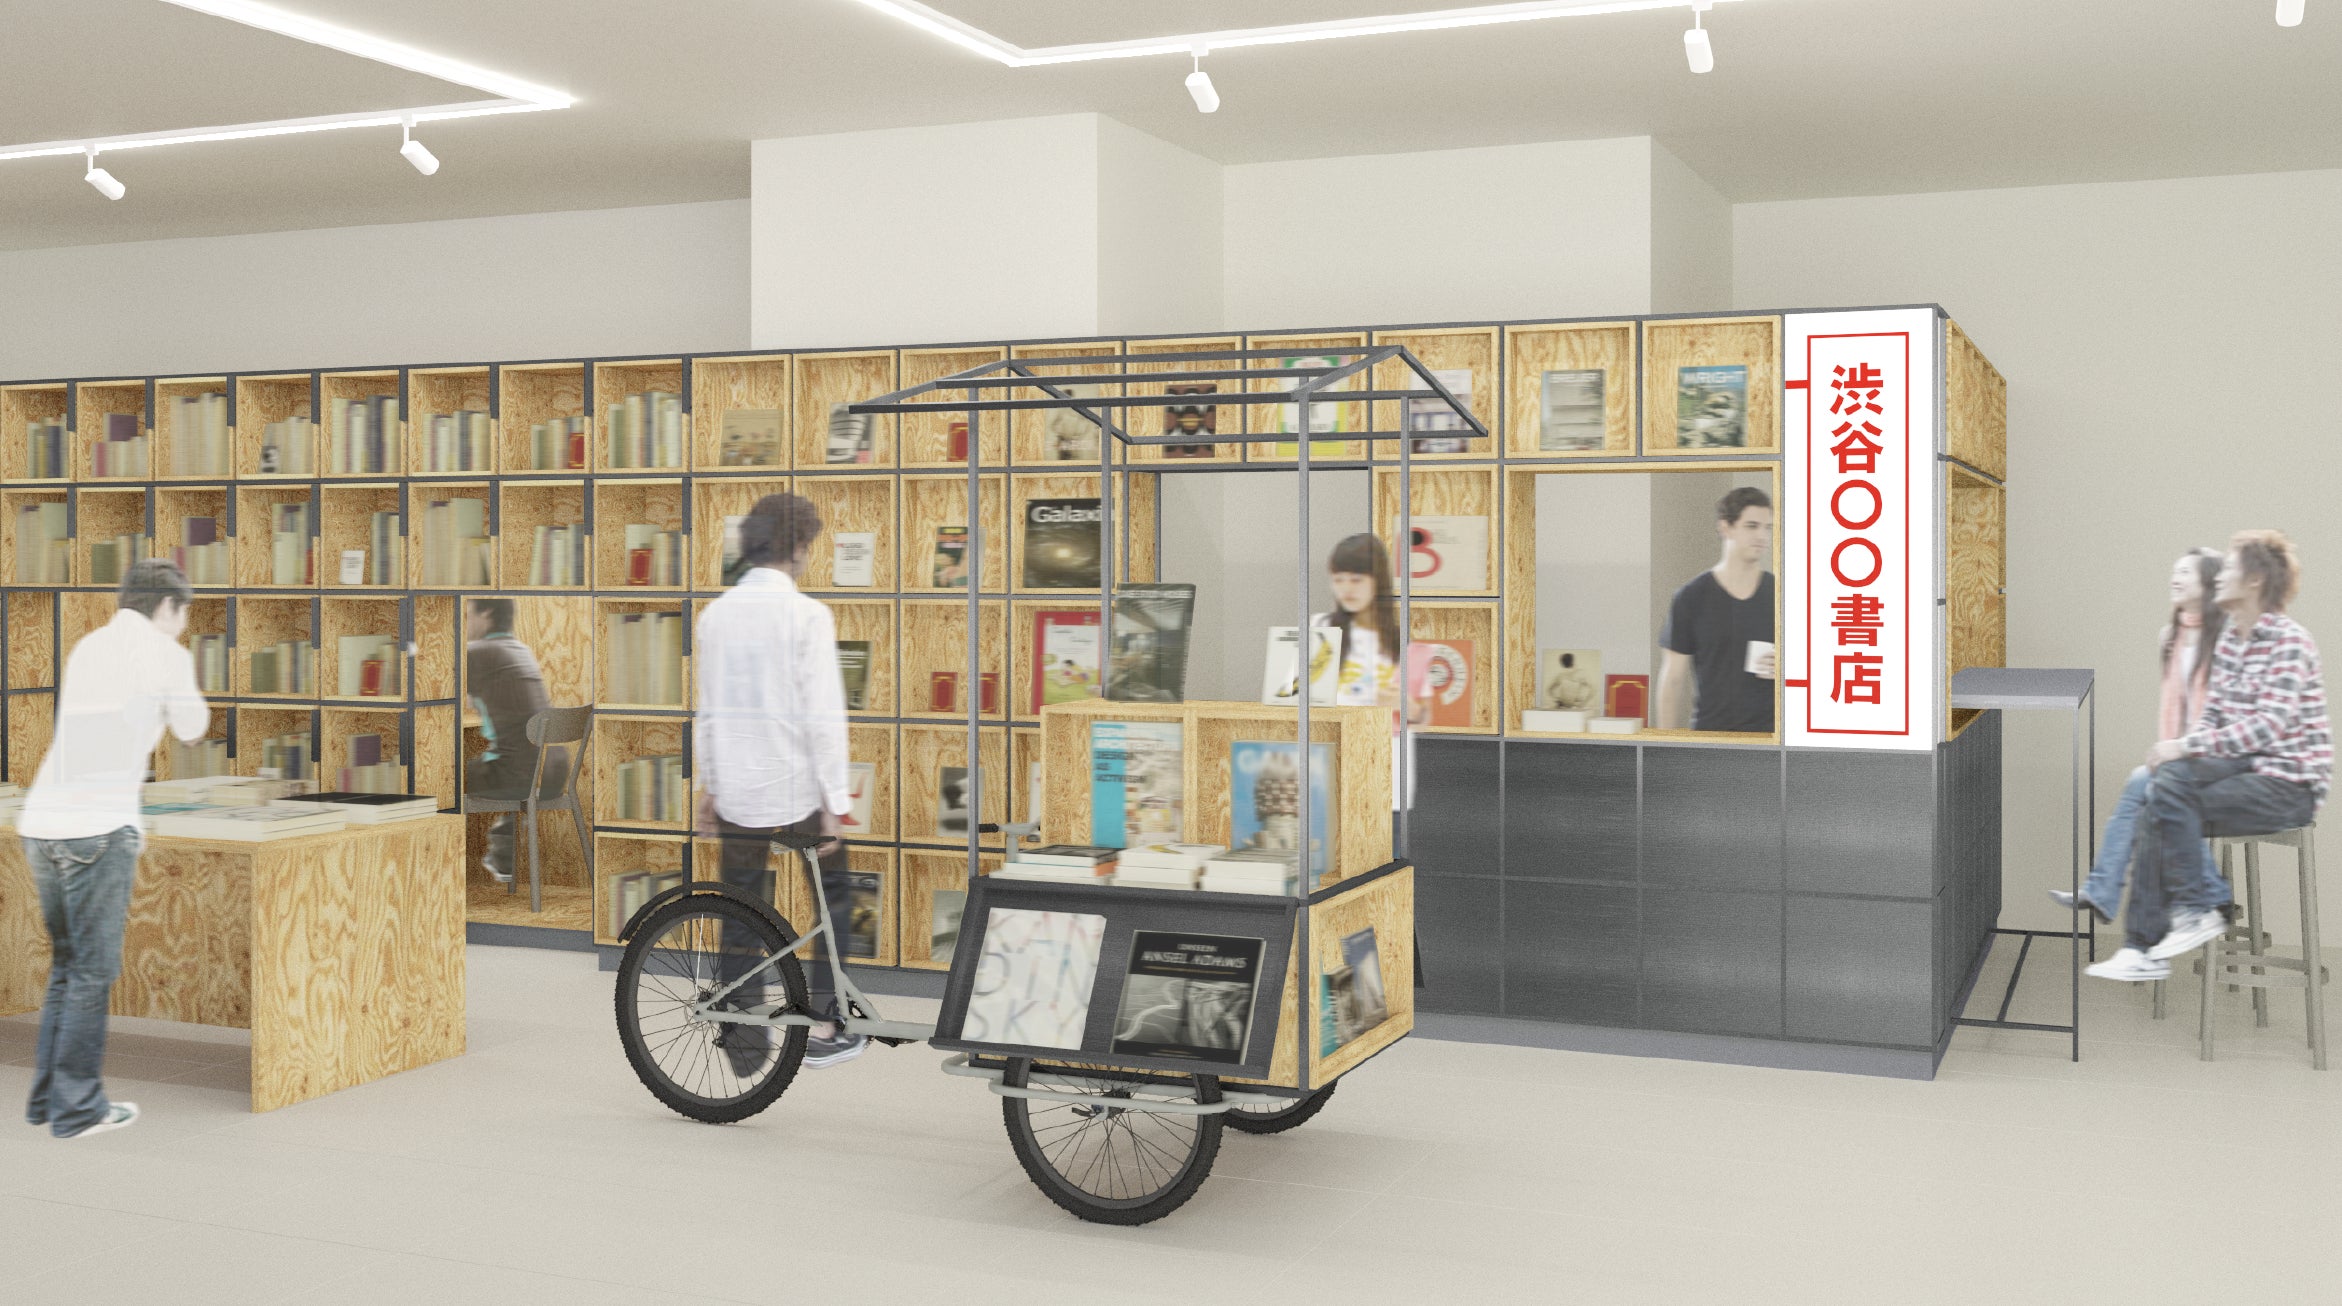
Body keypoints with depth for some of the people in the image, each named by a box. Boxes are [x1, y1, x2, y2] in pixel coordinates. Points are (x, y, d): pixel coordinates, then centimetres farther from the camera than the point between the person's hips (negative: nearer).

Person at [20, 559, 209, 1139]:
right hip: (96, 829, -7)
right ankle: (78, 1108, 3)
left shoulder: (87, 647, 19)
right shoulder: (165, 654, 0)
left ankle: (47, 1098, 21)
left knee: (67, 966, 17)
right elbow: (191, 728, 14)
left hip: (41, 824, 7)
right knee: (93, 971, 0)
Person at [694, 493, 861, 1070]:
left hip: (735, 792, 5)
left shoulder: (715, 613, 3)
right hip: (796, 789, -5)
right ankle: (823, 1029, 15)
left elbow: (706, 712, 9)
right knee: (833, 898, 14)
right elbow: (823, 718, -15)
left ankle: (745, 1042, 16)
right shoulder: (807, 615, -13)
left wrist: (709, 786, 17)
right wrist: (834, 802, -10)